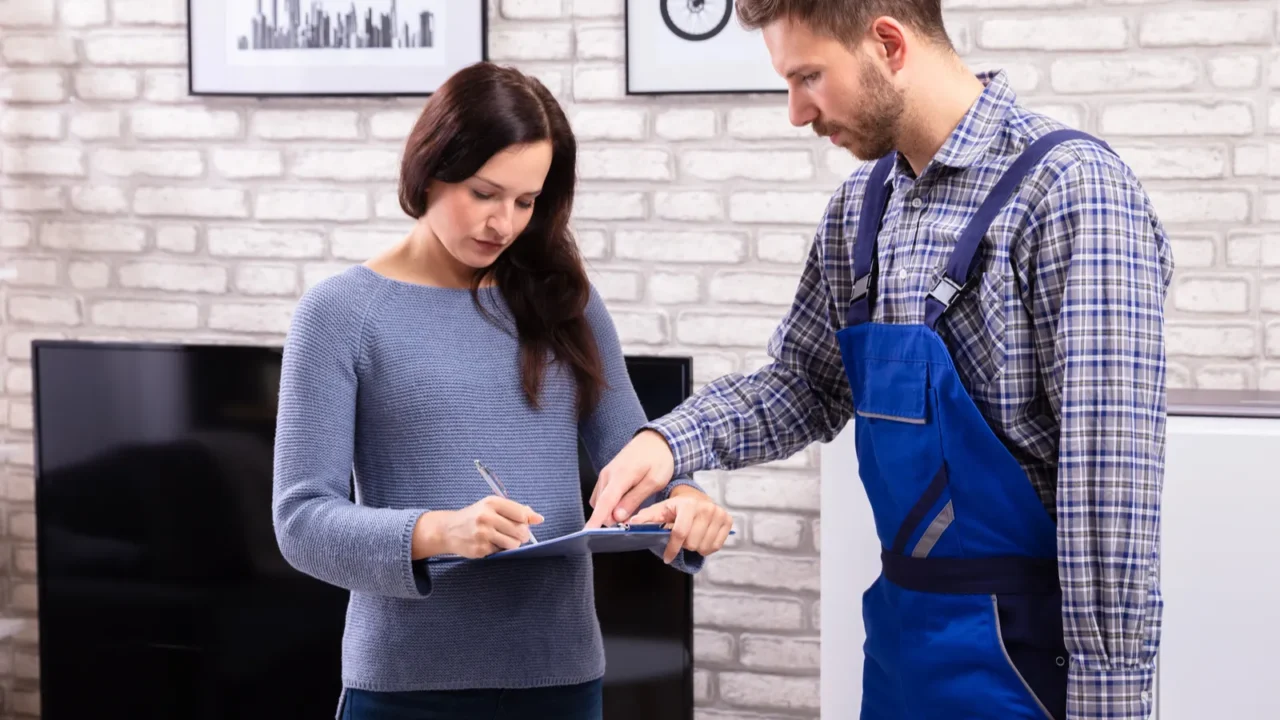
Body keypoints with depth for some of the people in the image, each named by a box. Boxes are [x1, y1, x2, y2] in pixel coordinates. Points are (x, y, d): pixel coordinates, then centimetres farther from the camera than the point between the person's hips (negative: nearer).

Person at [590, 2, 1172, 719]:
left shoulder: (1072, 193, -17)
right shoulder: (862, 205, 6)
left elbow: (1111, 482, -20)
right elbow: (807, 384, 18)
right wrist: (669, 441, 1)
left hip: (1022, 648, -7)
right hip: (899, 626, 7)